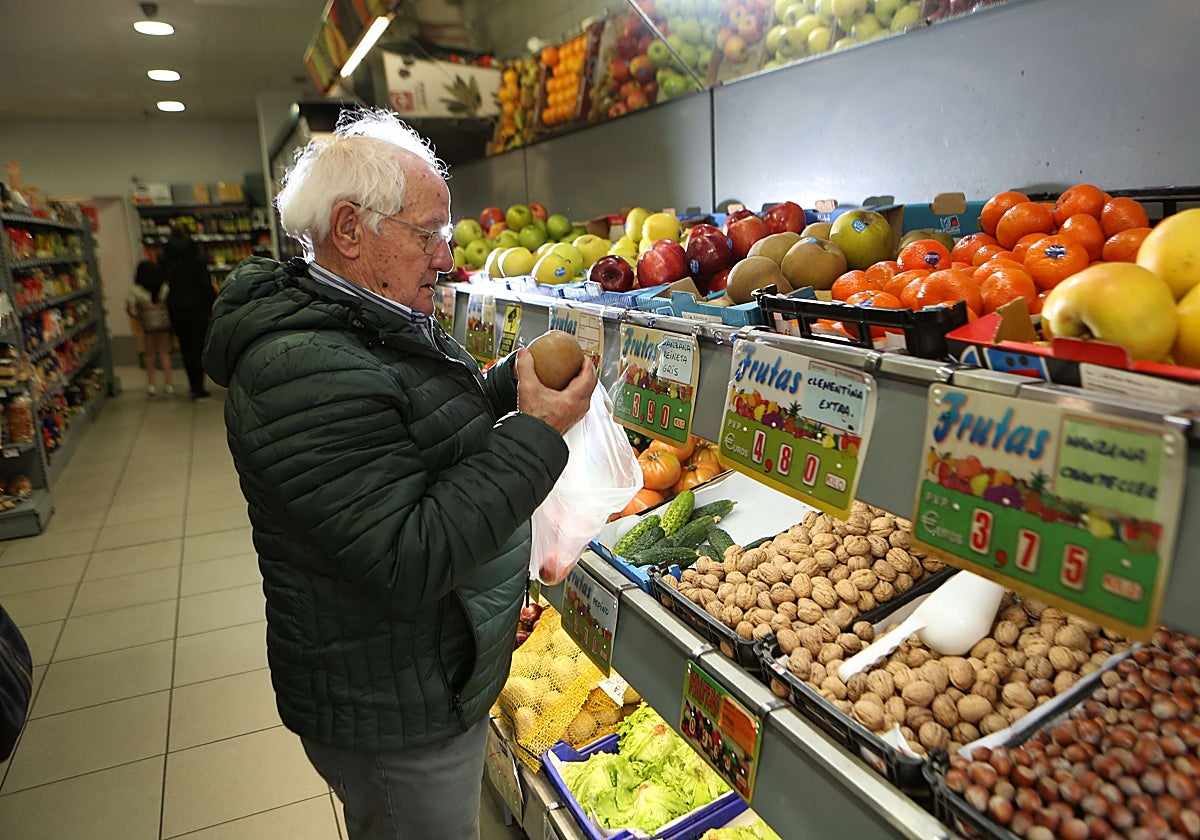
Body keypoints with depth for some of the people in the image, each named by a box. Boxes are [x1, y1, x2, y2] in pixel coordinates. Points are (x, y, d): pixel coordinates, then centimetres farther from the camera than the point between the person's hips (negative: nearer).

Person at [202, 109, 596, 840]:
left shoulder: (380, 324, 3)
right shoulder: (306, 372, -29)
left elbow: (442, 424, 16)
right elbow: (409, 561, -33)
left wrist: (520, 376, -1)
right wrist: (538, 432, -27)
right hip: (395, 719, -9)